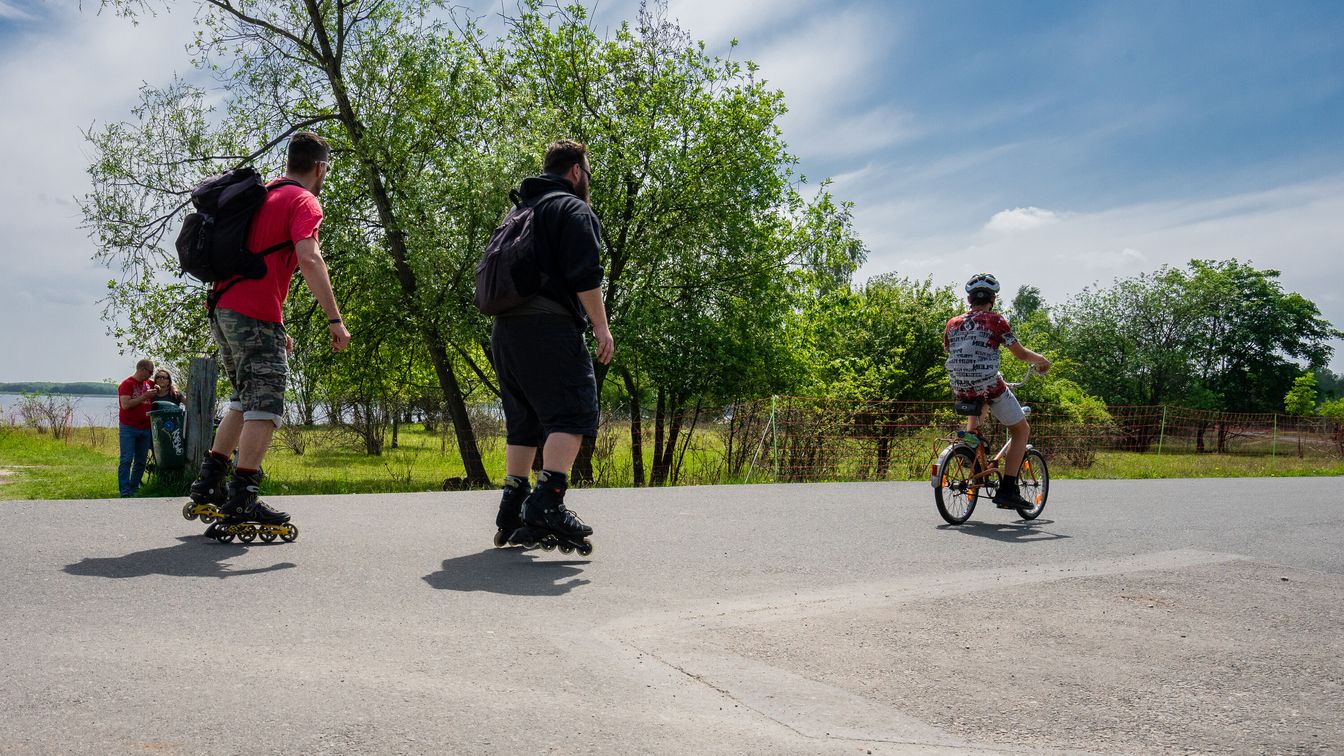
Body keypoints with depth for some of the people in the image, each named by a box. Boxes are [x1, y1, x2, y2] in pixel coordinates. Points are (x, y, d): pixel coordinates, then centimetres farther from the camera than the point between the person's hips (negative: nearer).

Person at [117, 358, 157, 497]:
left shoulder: (149, 384, 13)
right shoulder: (127, 384, -6)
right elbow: (125, 405, -18)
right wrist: (144, 396, -18)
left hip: (145, 428, 7)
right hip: (128, 428, -6)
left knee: (141, 460, 9)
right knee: (126, 460, -8)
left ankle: (134, 488, 19)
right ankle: (124, 492, -9)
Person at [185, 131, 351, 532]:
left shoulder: (264, 196, 24)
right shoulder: (303, 201, -4)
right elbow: (309, 258, -21)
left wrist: (275, 328, 28)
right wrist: (335, 319, -21)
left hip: (223, 308, 9)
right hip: (254, 314, -9)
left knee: (245, 400, 19)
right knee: (265, 404, -7)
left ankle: (209, 482, 20)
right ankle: (241, 499, -11)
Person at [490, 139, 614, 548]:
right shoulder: (574, 209, 1)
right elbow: (585, 276, -12)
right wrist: (601, 327, -9)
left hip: (503, 329, 9)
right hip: (547, 327, -9)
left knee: (523, 421, 13)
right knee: (573, 412, -10)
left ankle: (512, 510, 12)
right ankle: (547, 501, -23)